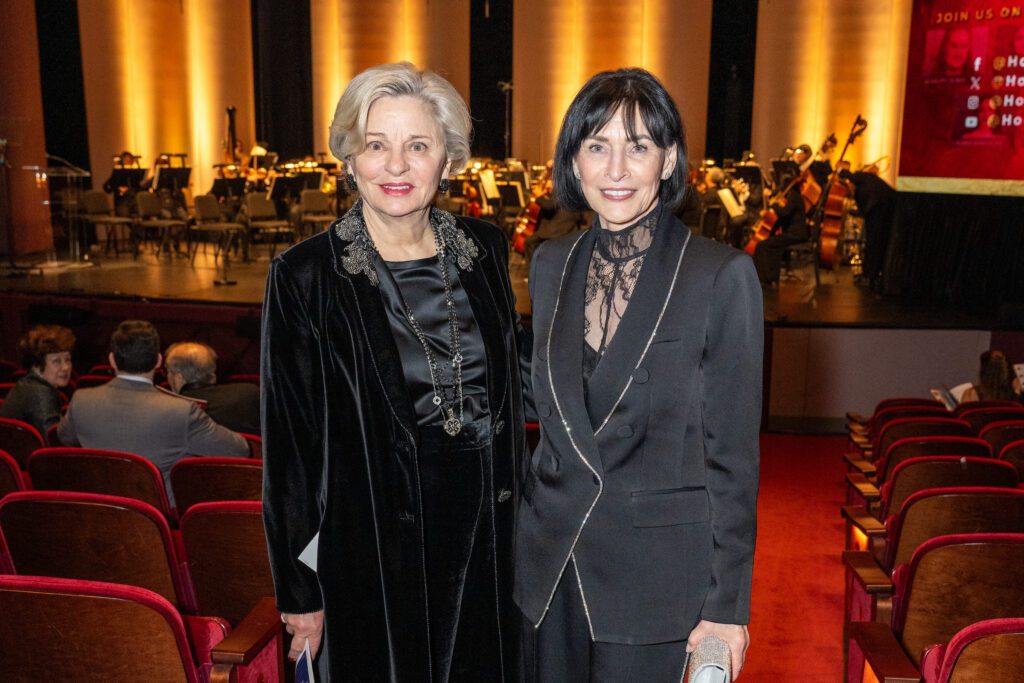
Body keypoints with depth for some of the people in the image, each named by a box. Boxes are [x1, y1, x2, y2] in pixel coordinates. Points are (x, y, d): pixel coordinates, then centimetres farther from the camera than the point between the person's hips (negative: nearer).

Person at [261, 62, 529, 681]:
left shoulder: (485, 249, -1)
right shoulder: (306, 276, -12)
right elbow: (289, 443, -8)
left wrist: (511, 512, 9)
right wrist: (300, 592, -5)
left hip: (488, 540, 4)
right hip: (371, 552, -4)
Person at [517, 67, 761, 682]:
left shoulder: (722, 275, -12)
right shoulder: (550, 265, 3)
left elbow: (733, 453, -9)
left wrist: (728, 604, -8)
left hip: (660, 576, -4)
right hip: (552, 567, 5)